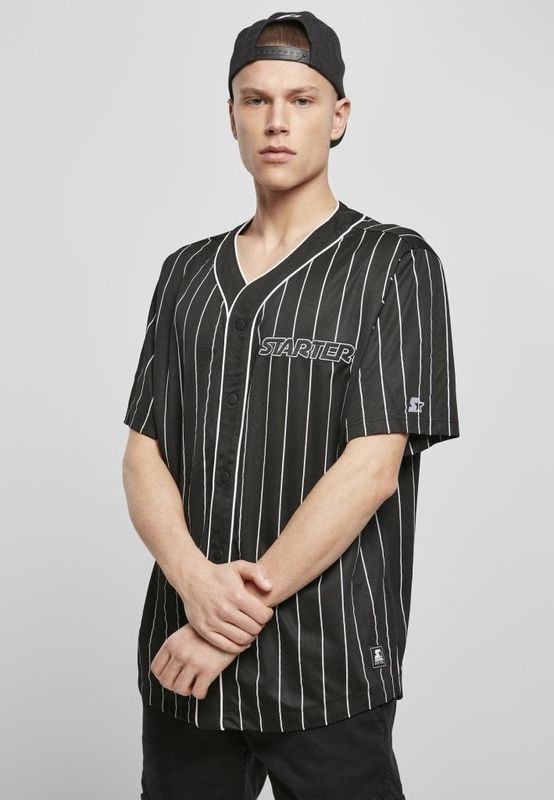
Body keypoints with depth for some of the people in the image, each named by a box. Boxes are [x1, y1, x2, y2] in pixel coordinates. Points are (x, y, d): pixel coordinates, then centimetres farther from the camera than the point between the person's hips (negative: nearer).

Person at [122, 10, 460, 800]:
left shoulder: (397, 266, -5)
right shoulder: (185, 272, 9)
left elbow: (371, 469, -13)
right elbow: (143, 453, 4)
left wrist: (243, 615, -15)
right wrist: (195, 580, -14)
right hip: (182, 660, 4)